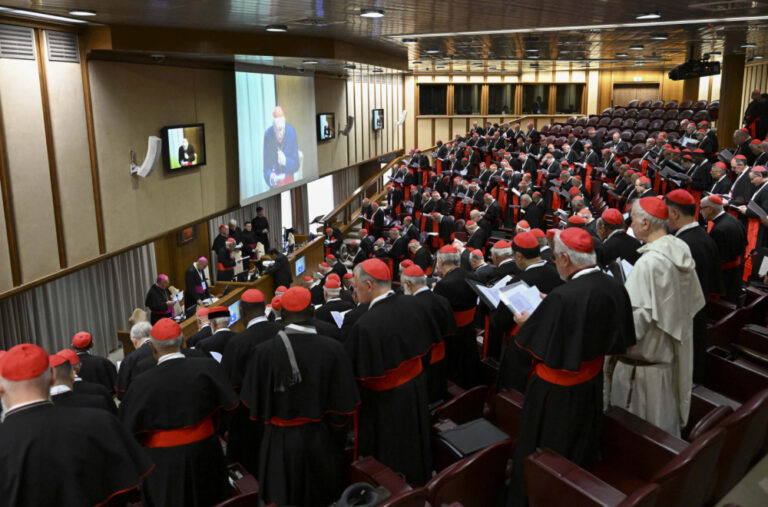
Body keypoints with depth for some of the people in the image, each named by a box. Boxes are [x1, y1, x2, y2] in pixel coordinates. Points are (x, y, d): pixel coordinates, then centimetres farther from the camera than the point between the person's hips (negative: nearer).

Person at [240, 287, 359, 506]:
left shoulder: (264, 351, -17)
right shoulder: (333, 349, -17)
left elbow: (255, 404, -7)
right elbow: (343, 406, -12)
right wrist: (337, 444, 6)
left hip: (280, 444, 0)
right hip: (322, 442, 1)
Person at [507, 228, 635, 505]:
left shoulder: (563, 297, -31)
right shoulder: (614, 287, -10)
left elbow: (542, 349, -23)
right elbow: (620, 338, 5)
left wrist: (527, 323, -2)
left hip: (557, 391, -7)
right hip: (592, 383, 7)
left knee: (545, 450, 13)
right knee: (580, 443, 26)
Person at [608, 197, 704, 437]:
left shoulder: (649, 262, -26)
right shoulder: (681, 251, 0)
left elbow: (637, 319, -26)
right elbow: (693, 301, 11)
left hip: (645, 358, -9)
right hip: (672, 351, 9)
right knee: (665, 414, 24)